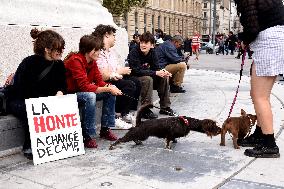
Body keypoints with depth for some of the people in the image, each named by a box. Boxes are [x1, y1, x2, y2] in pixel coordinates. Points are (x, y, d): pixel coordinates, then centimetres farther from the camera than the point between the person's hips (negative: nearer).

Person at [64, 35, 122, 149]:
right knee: (89, 96, -37)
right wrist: (108, 89, -30)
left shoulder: (92, 61, 1)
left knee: (110, 94, -4)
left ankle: (105, 129, 2)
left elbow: (99, 81, 2)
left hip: (86, 93, 9)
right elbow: (85, 86, -31)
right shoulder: (75, 60, -24)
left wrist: (110, 87, -21)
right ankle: (87, 136, -29)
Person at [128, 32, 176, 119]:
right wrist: (156, 73, -32)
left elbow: (156, 67, 1)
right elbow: (137, 71, -28)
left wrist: (162, 71, -24)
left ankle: (165, 107, 1)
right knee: (147, 79, -34)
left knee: (164, 78, -7)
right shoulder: (134, 53, -21)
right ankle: (145, 110, -27)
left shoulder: (152, 52, -1)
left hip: (147, 75, 7)